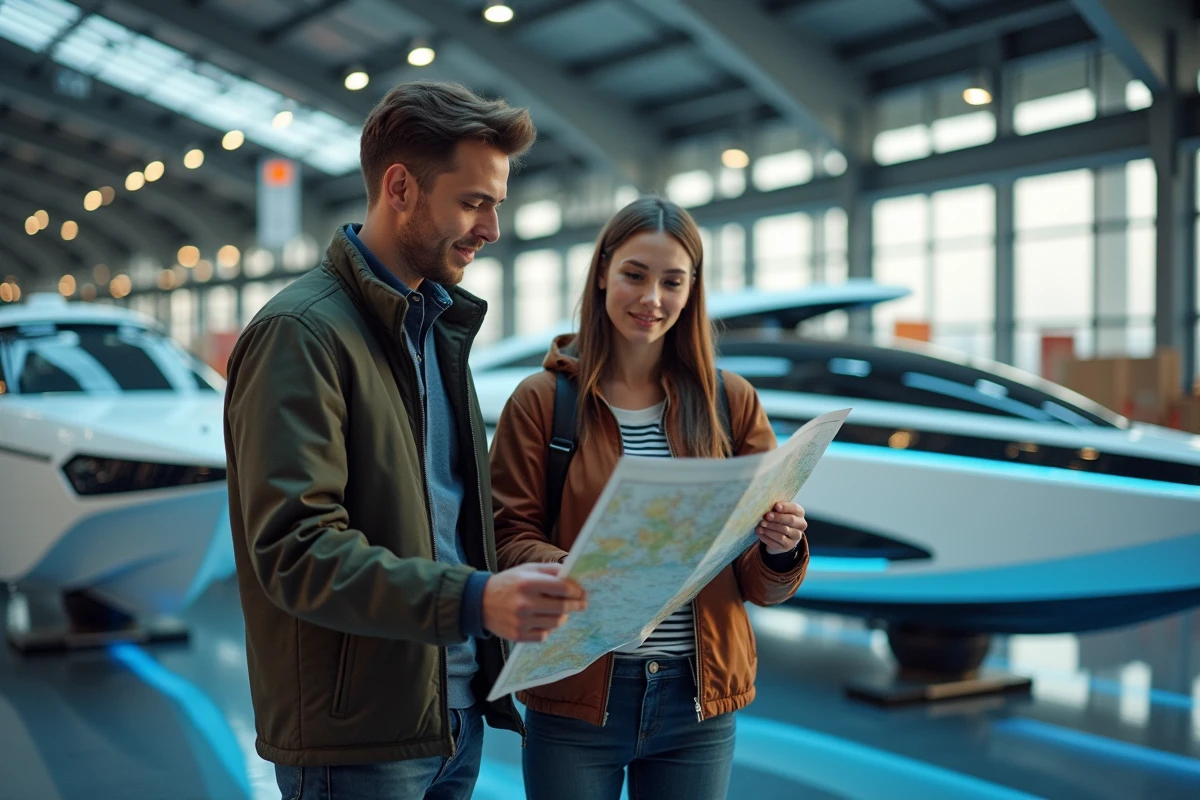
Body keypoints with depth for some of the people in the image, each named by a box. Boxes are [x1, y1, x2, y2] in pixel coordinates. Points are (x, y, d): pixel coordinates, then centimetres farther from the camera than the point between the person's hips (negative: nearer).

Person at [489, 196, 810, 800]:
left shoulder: (731, 402, 5)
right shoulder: (540, 400, -1)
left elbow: (763, 586, 5)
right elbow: (509, 540, -6)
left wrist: (781, 549, -17)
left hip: (698, 703, 2)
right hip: (575, 697, -2)